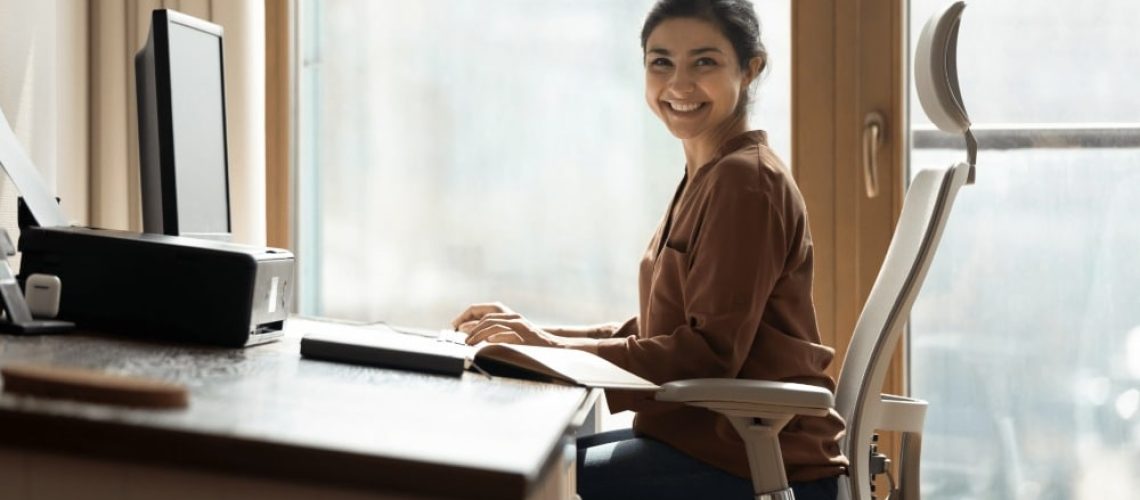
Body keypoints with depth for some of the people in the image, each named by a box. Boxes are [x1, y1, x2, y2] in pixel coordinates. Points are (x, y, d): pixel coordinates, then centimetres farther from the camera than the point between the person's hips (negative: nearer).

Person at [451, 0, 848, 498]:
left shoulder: (744, 181, -15)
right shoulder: (709, 177, 15)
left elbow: (710, 353, -20)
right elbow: (658, 333, 14)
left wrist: (553, 349, -20)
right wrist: (538, 335, 3)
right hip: (702, 434, 9)